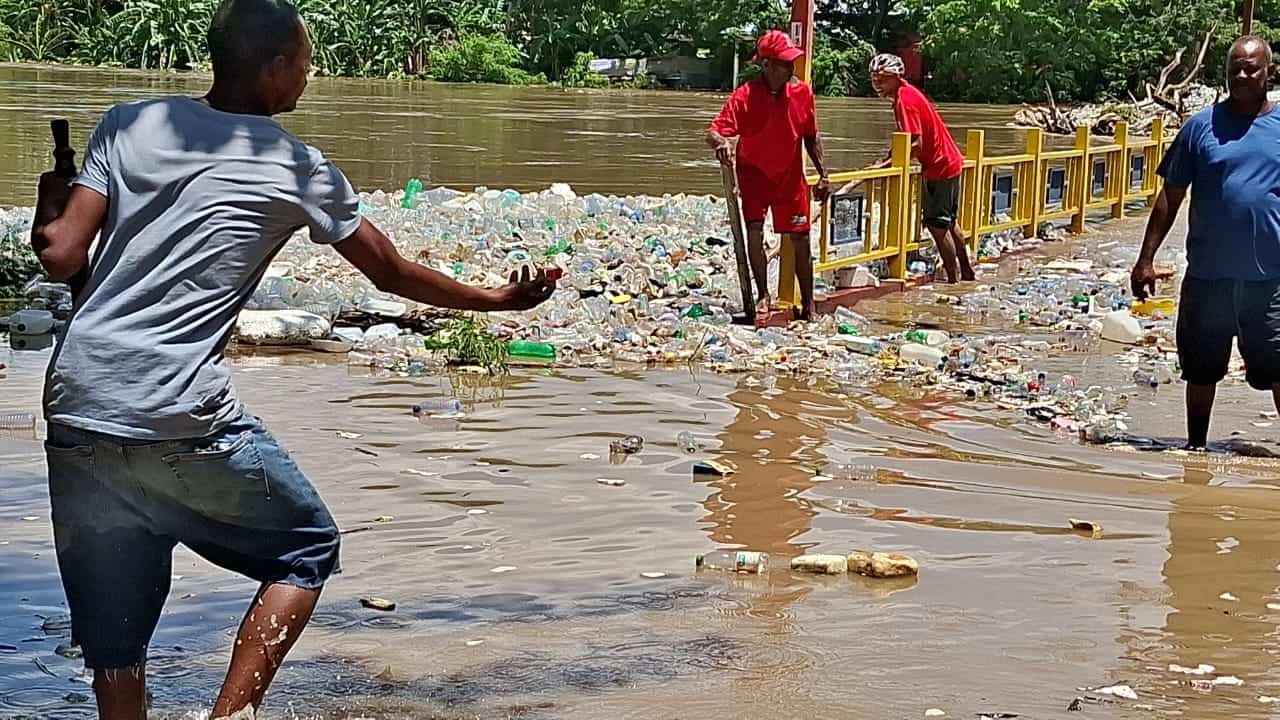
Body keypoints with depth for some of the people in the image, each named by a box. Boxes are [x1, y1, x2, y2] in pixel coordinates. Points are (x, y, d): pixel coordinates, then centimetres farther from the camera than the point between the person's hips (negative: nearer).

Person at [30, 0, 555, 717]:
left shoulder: (128, 124, 8)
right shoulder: (300, 169, 4)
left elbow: (60, 255, 1)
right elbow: (395, 273, 15)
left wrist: (44, 229, 25)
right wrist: (498, 298, 31)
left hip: (75, 415, 4)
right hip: (183, 420, -4)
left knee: (115, 641, 14)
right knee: (309, 548, 18)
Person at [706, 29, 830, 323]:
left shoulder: (802, 92, -9)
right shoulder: (745, 95, -21)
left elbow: (811, 137, 4)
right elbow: (714, 132, -29)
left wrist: (822, 175, 3)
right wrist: (721, 142, -53)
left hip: (790, 175, 3)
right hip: (753, 172, -3)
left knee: (800, 238, 5)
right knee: (754, 228, -21)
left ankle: (808, 306, 18)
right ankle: (763, 297, -6)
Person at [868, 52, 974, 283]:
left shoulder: (904, 101, -21)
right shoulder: (907, 93, 10)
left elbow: (915, 145, -26)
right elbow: (907, 140, 13)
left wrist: (885, 165, -26)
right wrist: (888, 160, 3)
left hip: (939, 168, -10)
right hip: (950, 161, 10)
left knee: (937, 225, -3)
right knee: (950, 222, 21)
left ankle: (953, 279, 2)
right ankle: (967, 271, 32)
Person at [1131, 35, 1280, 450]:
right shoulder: (1201, 127, 2)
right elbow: (1170, 198, 5)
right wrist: (1146, 259, 1)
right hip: (1208, 275, 1)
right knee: (1202, 370, 13)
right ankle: (1196, 448, 29)